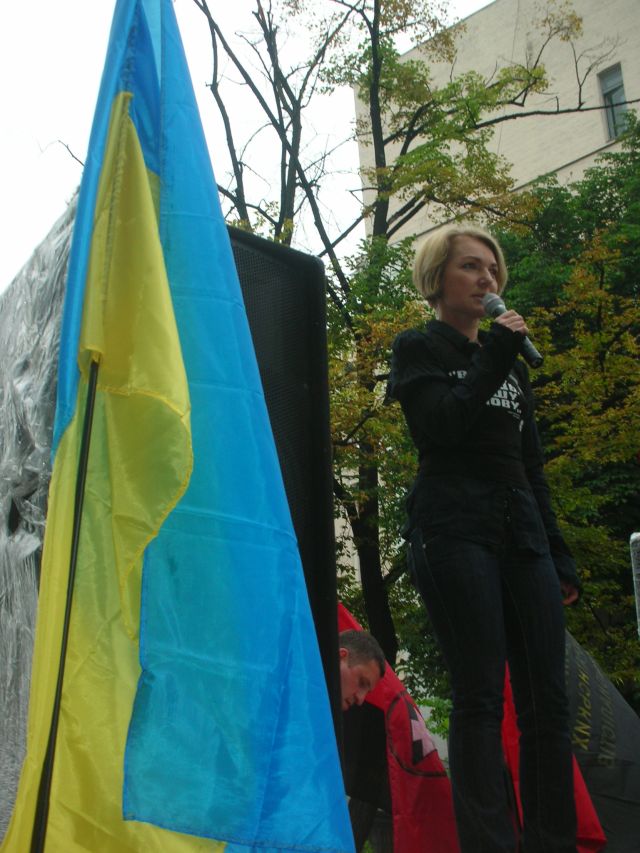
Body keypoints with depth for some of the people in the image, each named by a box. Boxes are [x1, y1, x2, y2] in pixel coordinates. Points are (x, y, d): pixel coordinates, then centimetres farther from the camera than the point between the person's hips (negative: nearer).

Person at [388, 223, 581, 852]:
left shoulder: (511, 365, 24)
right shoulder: (418, 350, 8)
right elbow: (441, 427, -11)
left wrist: (560, 558, 15)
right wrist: (495, 354, -5)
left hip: (521, 533, 6)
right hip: (455, 531, -5)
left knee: (547, 699, 0)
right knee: (480, 699, -10)